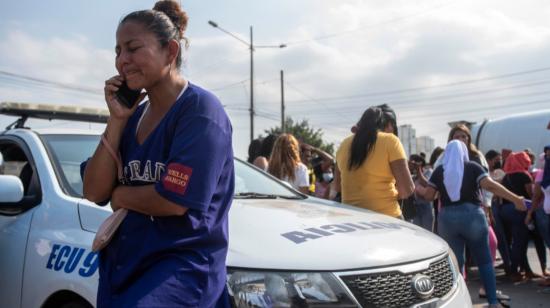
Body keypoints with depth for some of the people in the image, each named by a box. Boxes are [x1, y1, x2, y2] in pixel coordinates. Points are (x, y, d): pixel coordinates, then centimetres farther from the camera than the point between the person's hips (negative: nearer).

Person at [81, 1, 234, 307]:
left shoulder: (200, 109, -14)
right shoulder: (134, 114, 8)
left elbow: (174, 201, -21)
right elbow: (94, 192, 1)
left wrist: (120, 195, -3)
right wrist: (117, 119, -6)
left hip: (185, 264, -7)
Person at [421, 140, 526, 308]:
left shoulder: (439, 171, 5)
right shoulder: (473, 167, 1)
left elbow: (428, 196, 1)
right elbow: (490, 185, -12)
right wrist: (515, 198, -11)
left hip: (447, 218, 1)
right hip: (472, 215, -1)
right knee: (484, 260, 11)